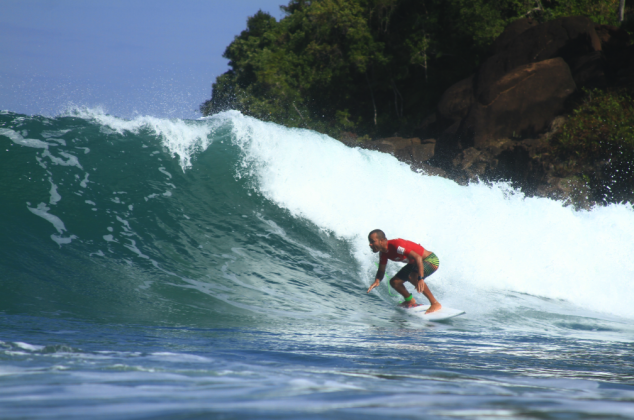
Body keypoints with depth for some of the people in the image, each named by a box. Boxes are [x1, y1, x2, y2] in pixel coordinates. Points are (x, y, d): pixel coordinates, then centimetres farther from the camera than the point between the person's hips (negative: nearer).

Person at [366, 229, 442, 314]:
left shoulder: (396, 245, -32)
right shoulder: (383, 253, -4)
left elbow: (418, 257, -38)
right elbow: (381, 271, 7)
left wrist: (420, 279, -47)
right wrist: (377, 280, -17)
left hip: (431, 260, -9)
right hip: (414, 263, 9)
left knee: (412, 277, -35)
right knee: (394, 282, 6)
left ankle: (435, 303, -26)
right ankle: (410, 300, 32)